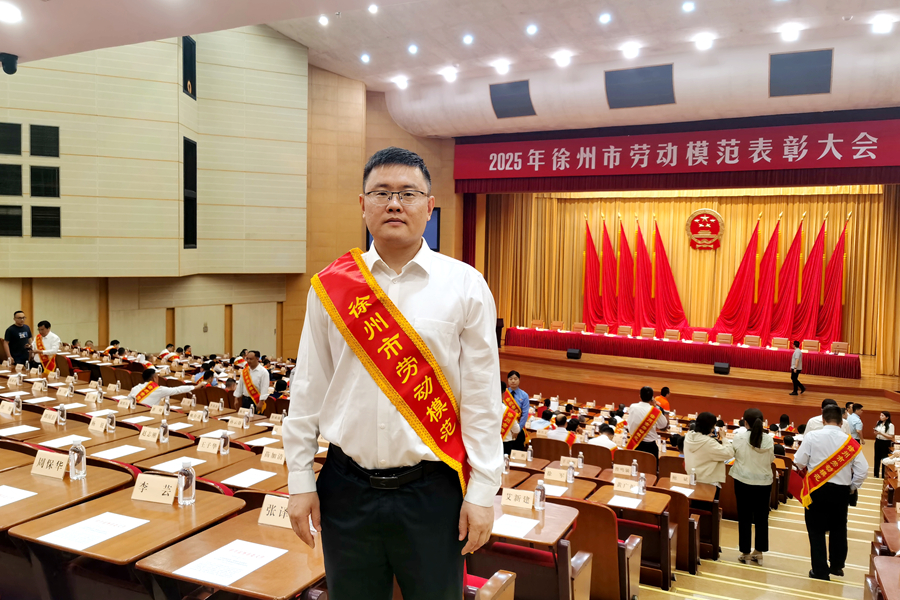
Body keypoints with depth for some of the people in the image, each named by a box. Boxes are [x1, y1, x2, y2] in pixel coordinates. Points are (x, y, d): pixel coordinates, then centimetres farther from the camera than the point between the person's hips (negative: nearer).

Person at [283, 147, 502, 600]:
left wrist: (482, 491, -4)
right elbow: (308, 392, 5)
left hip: (432, 492, -1)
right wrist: (300, 480, 5)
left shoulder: (465, 286, -4)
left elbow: (482, 399, -3)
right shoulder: (330, 286, 1)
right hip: (346, 488, 2)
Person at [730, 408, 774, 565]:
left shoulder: (739, 437, -14)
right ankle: (759, 552, 16)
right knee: (761, 516, 13)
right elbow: (771, 459, 3)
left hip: (743, 481, -1)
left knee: (745, 517, 8)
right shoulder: (768, 440, -8)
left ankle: (746, 553, 13)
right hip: (764, 482, 2)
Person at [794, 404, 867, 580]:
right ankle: (836, 566, 33)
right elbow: (862, 469, -4)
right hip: (841, 491, 3)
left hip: (818, 490, -3)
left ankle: (820, 571, 11)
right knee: (838, 529, 21)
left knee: (817, 530, 8)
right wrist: (853, 487, 12)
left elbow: (799, 462, -8)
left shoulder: (812, 436, -13)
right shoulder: (849, 441, -5)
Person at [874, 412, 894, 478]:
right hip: (878, 442, 6)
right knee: (877, 459, 12)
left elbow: (891, 437, -16)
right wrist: (875, 432, -6)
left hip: (885, 443, -6)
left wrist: (881, 433, -23)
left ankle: (884, 476, 12)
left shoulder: (890, 425, -12)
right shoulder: (879, 423, 7)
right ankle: (876, 475, 22)